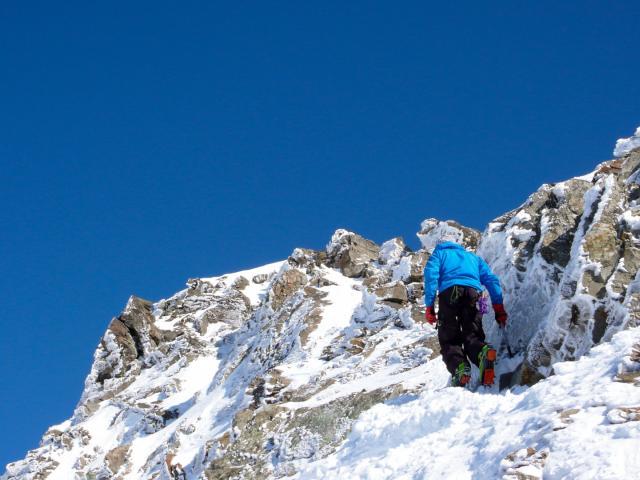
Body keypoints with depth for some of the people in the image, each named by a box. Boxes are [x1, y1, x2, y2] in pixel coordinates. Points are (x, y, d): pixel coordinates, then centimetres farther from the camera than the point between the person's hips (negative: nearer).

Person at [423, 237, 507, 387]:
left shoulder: (439, 253, 28)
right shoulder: (472, 257, 37)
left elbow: (431, 274, 7)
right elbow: (491, 279, 22)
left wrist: (429, 306, 1)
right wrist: (499, 308, 14)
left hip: (449, 292, -2)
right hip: (473, 293, 2)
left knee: (449, 340, 3)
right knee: (472, 336, 3)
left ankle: (459, 367, -27)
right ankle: (483, 351, -33)